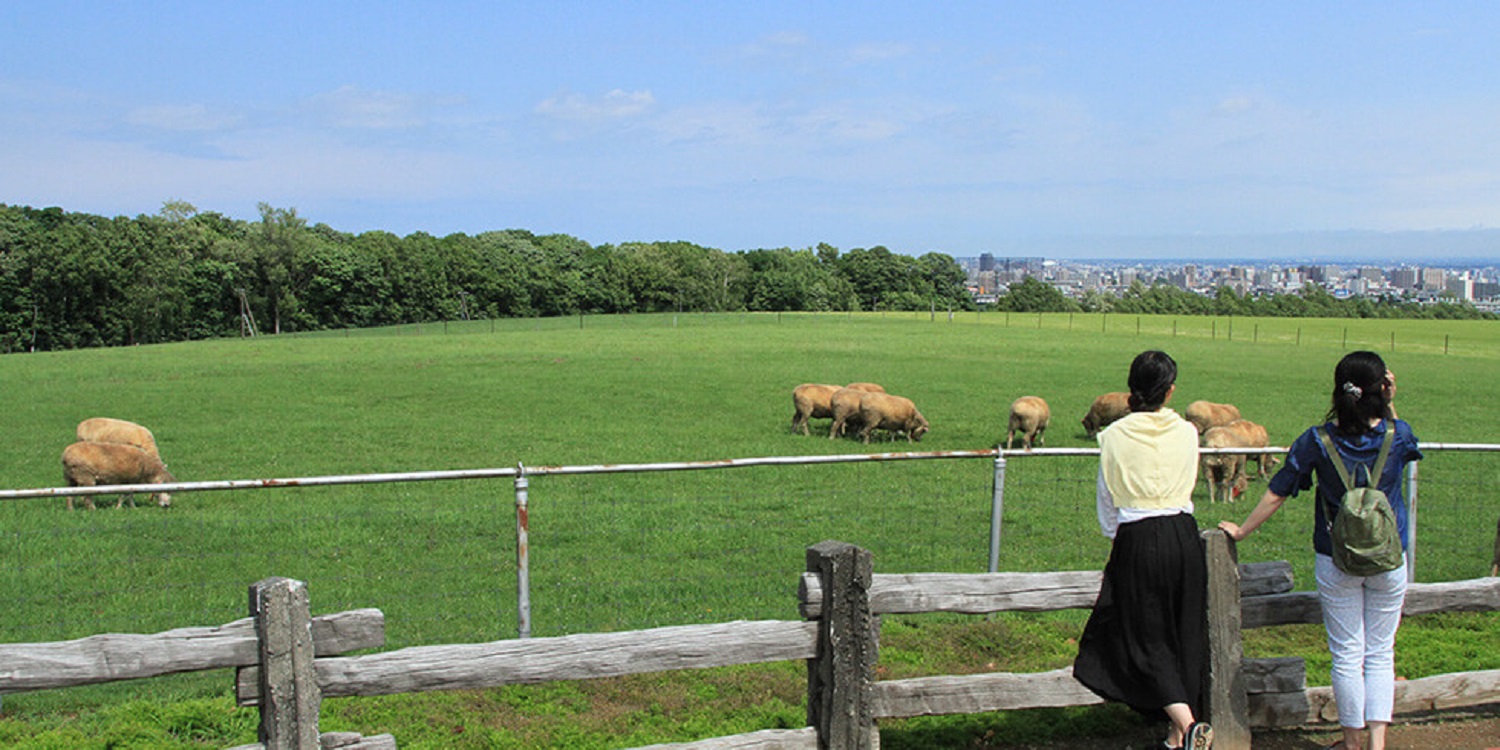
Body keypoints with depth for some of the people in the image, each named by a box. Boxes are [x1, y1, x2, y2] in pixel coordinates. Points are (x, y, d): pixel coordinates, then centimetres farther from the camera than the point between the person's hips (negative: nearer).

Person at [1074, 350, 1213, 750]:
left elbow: (1107, 499, 3)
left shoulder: (1115, 435, -5)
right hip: (1184, 537, 3)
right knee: (1184, 635, 13)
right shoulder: (1187, 432, 1)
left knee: (1147, 640, 3)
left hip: (1137, 541, -3)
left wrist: (1115, 538, 18)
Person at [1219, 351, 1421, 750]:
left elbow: (1276, 493, -5)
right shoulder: (1398, 436, -9)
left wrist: (1241, 530, 7)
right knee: (1381, 654, 11)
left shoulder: (1317, 441, -11)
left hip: (1336, 563, -1)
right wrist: (1389, 403, 7)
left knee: (1347, 656, 9)